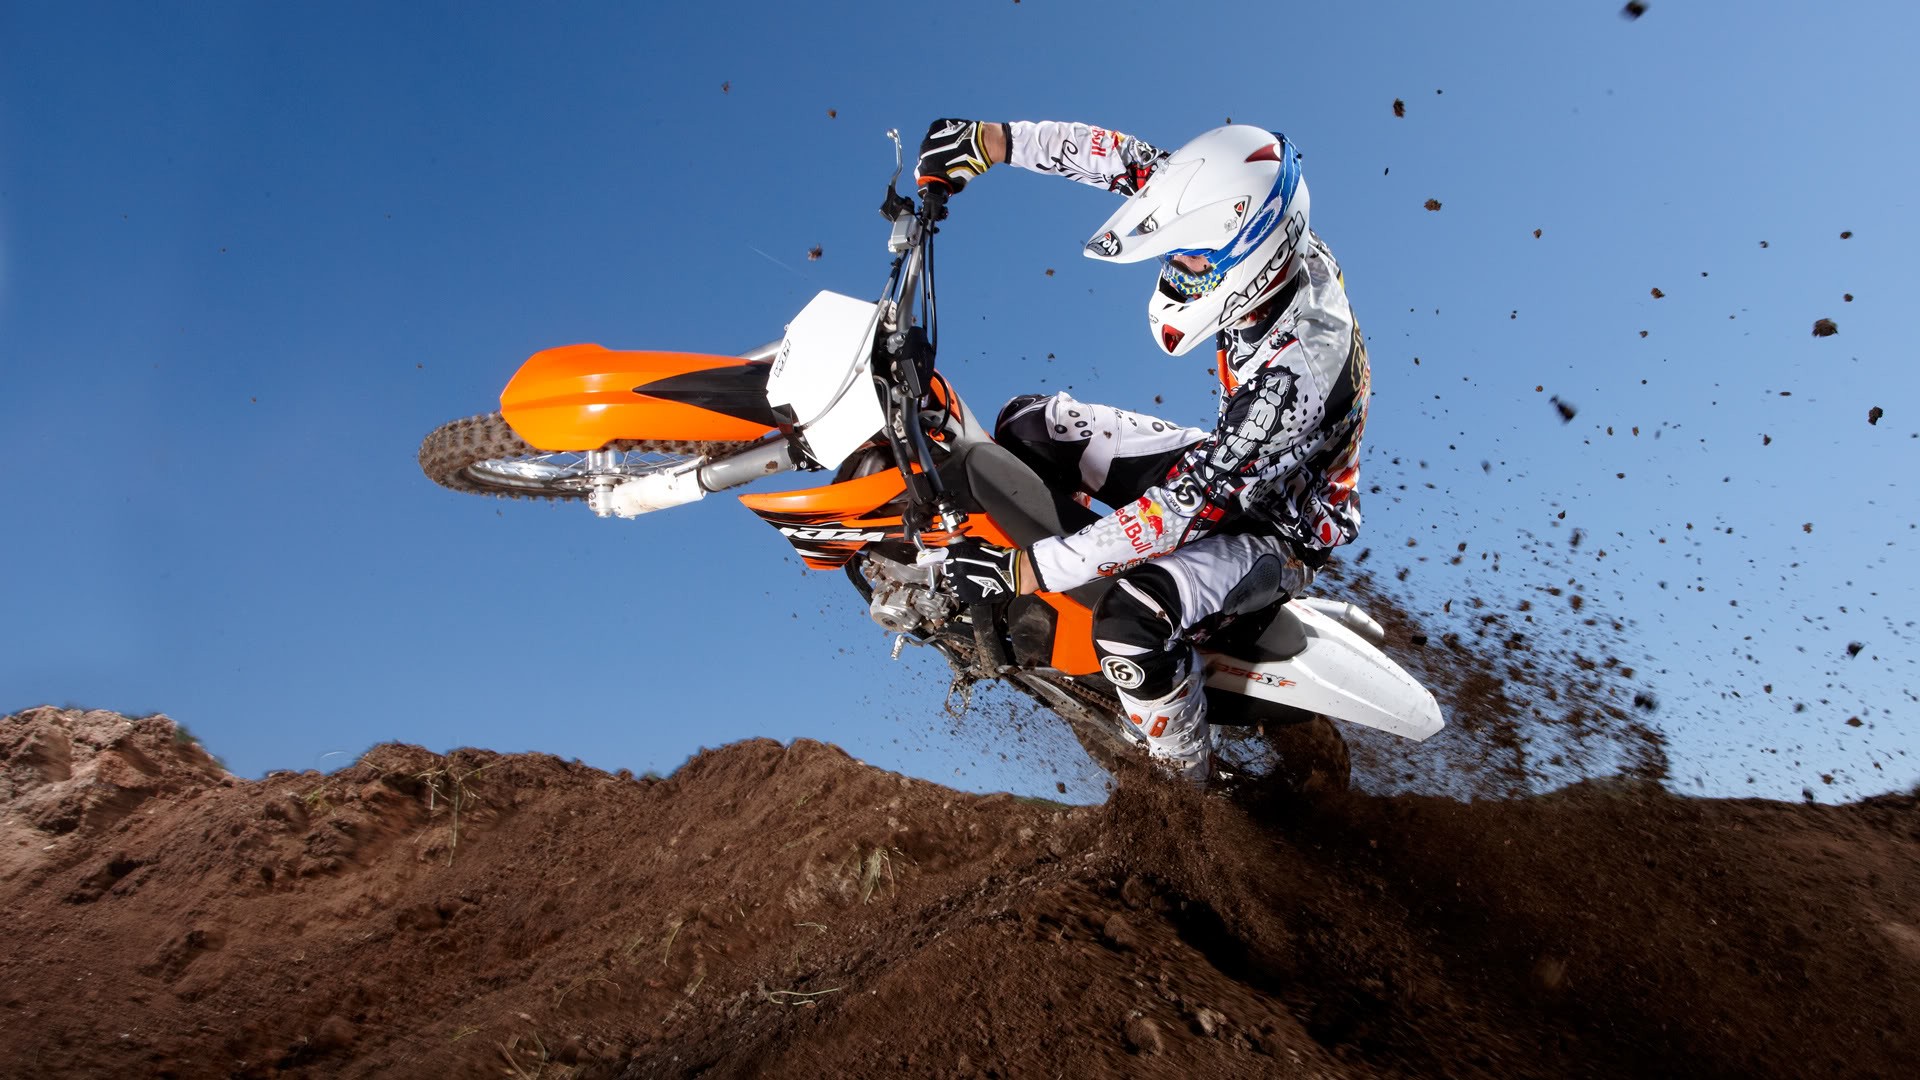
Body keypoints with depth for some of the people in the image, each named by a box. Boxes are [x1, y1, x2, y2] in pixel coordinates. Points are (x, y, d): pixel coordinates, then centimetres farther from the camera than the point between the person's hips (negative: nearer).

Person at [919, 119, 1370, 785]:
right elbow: (1134, 161, -10)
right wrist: (992, 141, -15)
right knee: (1031, 425, 2)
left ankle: (1184, 783, -3)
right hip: (1226, 463, 8)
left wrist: (1031, 569, -38)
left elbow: (1187, 506, -38)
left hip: (1276, 529, -8)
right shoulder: (1263, 234, -17)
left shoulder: (1297, 370, -39)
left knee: (1133, 620, -34)